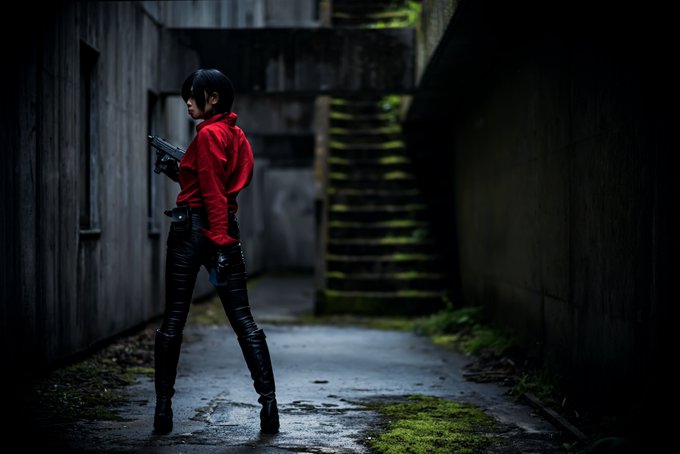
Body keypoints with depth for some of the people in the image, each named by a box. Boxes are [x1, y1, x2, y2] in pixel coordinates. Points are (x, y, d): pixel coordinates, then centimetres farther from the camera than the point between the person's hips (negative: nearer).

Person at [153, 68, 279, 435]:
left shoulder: (208, 134, -11)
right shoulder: (235, 133, 14)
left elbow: (214, 195, -17)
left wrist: (219, 243, -19)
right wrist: (179, 171, 22)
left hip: (192, 229, -7)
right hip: (226, 229, 7)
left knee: (173, 319, 2)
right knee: (242, 318, 5)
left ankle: (163, 408, 5)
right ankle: (268, 401, -2)